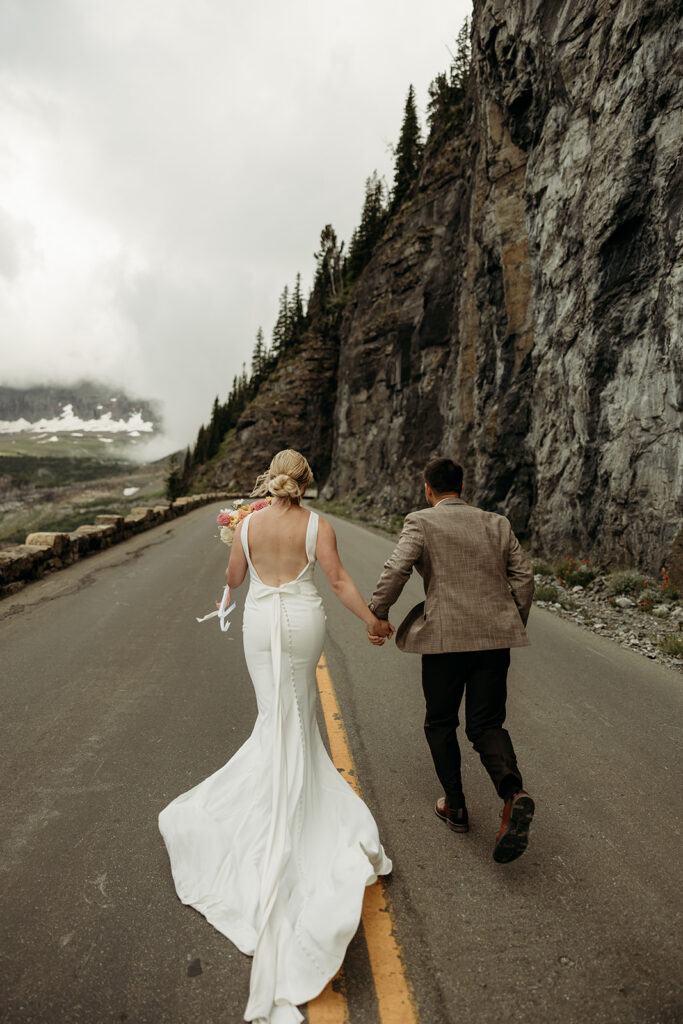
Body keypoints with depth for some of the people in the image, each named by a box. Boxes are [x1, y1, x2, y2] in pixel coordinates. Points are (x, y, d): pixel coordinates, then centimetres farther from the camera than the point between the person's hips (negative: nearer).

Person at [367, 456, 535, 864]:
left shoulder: (420, 522, -2)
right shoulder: (497, 523, 11)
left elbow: (396, 570, -13)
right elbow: (523, 577, 9)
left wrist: (376, 615, -1)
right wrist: (515, 625, 20)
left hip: (445, 638, -3)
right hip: (495, 637, 4)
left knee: (441, 723, 17)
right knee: (487, 724, 10)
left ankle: (455, 805, 24)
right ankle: (514, 794, -13)